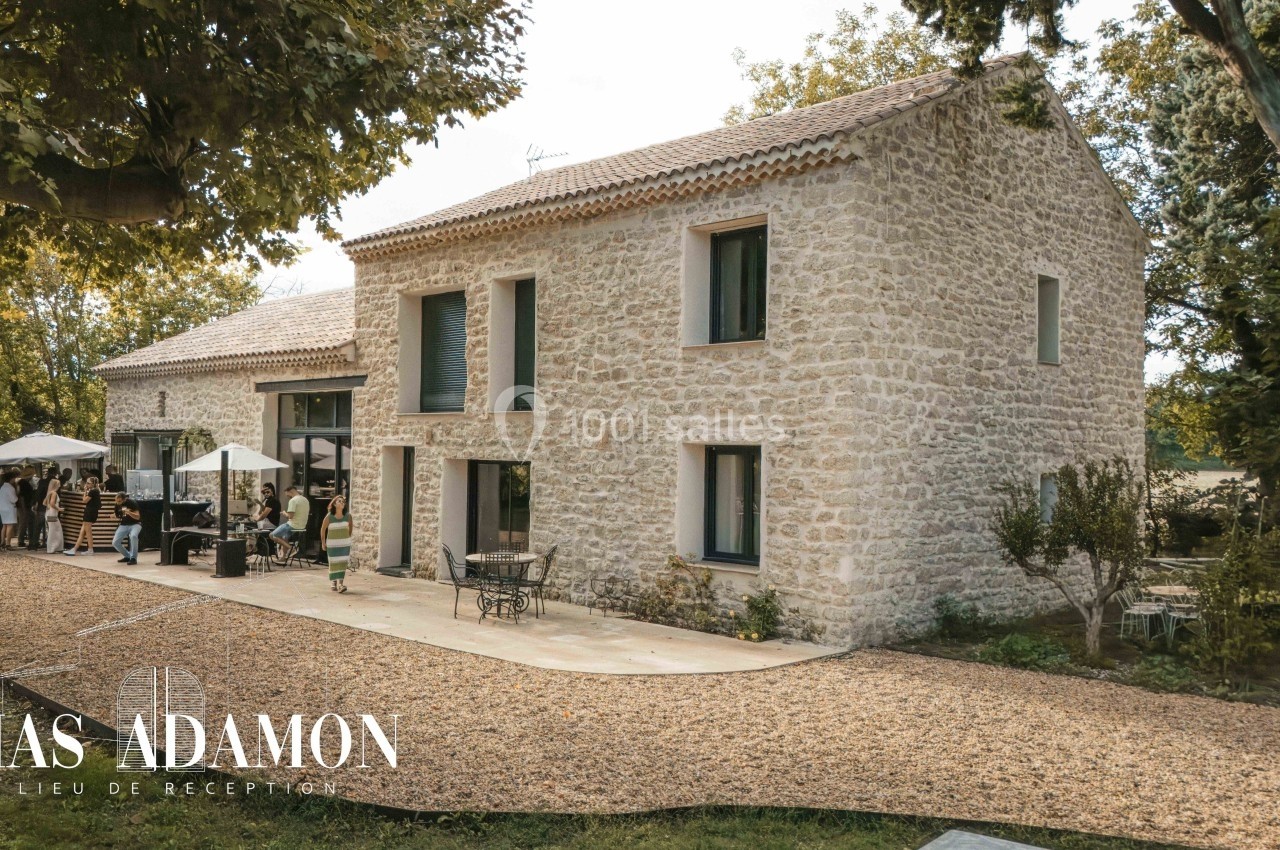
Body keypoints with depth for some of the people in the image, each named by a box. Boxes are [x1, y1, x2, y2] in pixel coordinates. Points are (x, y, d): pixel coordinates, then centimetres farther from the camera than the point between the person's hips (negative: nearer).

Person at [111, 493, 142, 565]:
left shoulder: (132, 503, -18)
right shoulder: (117, 505, -2)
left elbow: (138, 517, -25)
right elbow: (117, 516, 15)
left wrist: (129, 512, -37)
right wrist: (115, 517, -4)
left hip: (135, 524, -6)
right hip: (124, 525, 6)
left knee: (133, 536, -37)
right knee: (115, 543, -8)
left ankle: (133, 558, -24)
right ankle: (128, 556, 17)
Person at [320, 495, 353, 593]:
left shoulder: (348, 516, -7)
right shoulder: (329, 516, -13)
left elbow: (351, 526, 13)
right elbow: (323, 529, 0)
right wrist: (323, 543, 3)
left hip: (345, 544, 1)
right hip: (332, 544, -1)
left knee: (343, 563, -7)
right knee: (333, 564, 8)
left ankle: (340, 584, -10)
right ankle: (333, 583, 25)